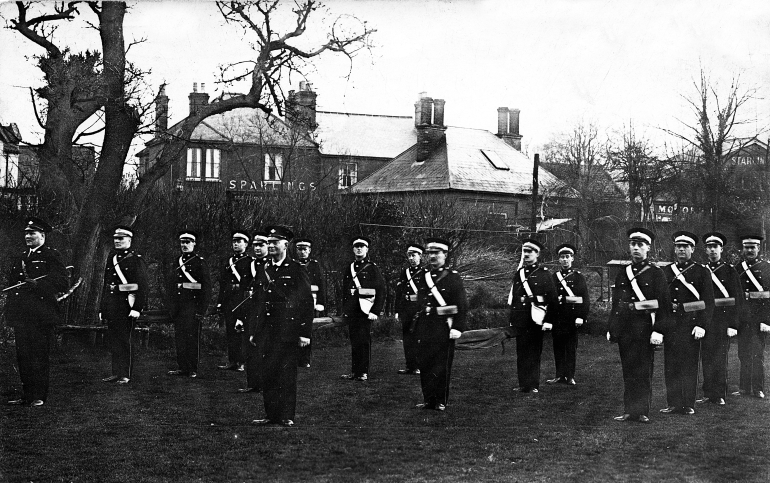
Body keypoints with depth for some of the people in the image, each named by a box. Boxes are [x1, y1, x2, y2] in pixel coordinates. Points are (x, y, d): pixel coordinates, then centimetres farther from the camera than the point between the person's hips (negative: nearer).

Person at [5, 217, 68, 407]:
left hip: (41, 315, -7)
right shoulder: (19, 258, 20)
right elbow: (11, 284, 27)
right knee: (23, 356, 8)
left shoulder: (52, 256, -2)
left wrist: (37, 284, -19)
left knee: (40, 356, -3)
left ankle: (39, 396, 3)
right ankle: (27, 394, 14)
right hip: (21, 316, 7)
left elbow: (61, 283, -10)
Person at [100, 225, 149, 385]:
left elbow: (143, 286, -13)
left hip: (127, 305, -7)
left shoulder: (136, 260, -7)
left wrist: (137, 308, -20)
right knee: (113, 340, 10)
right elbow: (106, 284, 18)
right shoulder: (111, 257, 14)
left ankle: (126, 375, 4)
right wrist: (102, 308, 15)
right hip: (111, 305, 7)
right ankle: (116, 372, 19)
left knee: (126, 340, -2)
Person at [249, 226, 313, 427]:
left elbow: (307, 302, -5)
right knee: (267, 374, 5)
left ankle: (287, 416, 4)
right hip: (266, 333, 5)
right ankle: (271, 415, 13)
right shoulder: (263, 272, 14)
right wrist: (253, 331, 14)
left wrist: (305, 333, -9)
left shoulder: (296, 270, -2)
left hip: (288, 333, -5)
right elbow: (256, 303, 18)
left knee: (287, 375, -3)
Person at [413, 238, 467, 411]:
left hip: (443, 329, -5)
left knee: (442, 367, -1)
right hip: (424, 329, 5)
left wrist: (458, 328, -14)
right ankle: (428, 399, 14)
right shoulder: (423, 275, 13)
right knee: (424, 365, 5)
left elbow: (462, 305, -6)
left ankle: (441, 401, 7)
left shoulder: (453, 277, -3)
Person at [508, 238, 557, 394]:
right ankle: (523, 384, 12)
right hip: (519, 321, 4)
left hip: (535, 320, -4)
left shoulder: (544, 273, -1)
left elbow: (553, 299, -3)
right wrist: (511, 319, 14)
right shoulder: (519, 273, 13)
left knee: (534, 353, 0)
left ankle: (533, 385, 6)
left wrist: (548, 321, -7)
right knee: (521, 353, 6)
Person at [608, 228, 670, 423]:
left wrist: (658, 330, -13)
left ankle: (642, 411, 5)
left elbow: (663, 304, -5)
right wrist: (611, 329, 12)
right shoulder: (622, 274, 15)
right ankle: (630, 410, 10)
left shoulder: (656, 273, 0)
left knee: (644, 371, -1)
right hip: (624, 330, 4)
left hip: (645, 329, -4)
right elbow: (615, 303, 18)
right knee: (628, 370, 6)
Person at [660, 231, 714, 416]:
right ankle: (674, 403, 11)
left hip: (691, 323, -3)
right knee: (671, 365, 4)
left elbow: (708, 301, -3)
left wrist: (702, 325, -12)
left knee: (690, 365, 0)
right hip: (670, 323, 3)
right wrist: (660, 324, 6)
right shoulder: (666, 271, 11)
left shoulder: (702, 272, 1)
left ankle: (688, 404, 7)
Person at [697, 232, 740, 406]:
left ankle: (720, 395, 5)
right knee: (706, 358, 6)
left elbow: (737, 299, -4)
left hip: (722, 320, -3)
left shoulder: (730, 271, 0)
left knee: (720, 358, -1)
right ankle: (708, 393, 13)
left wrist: (733, 324, -10)